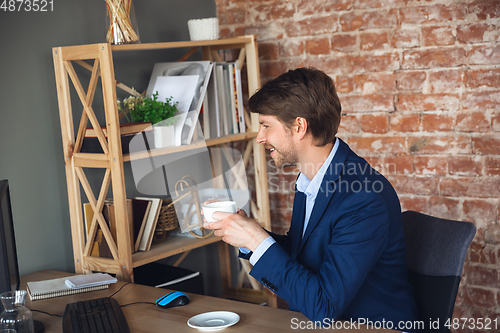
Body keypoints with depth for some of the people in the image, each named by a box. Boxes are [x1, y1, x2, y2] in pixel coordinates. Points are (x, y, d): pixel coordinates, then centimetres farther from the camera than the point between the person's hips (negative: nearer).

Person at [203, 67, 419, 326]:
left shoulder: (367, 201, -24)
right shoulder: (310, 180, 2)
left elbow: (324, 307, -25)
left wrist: (257, 240, -22)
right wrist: (246, 233, -2)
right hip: (315, 323, 7)